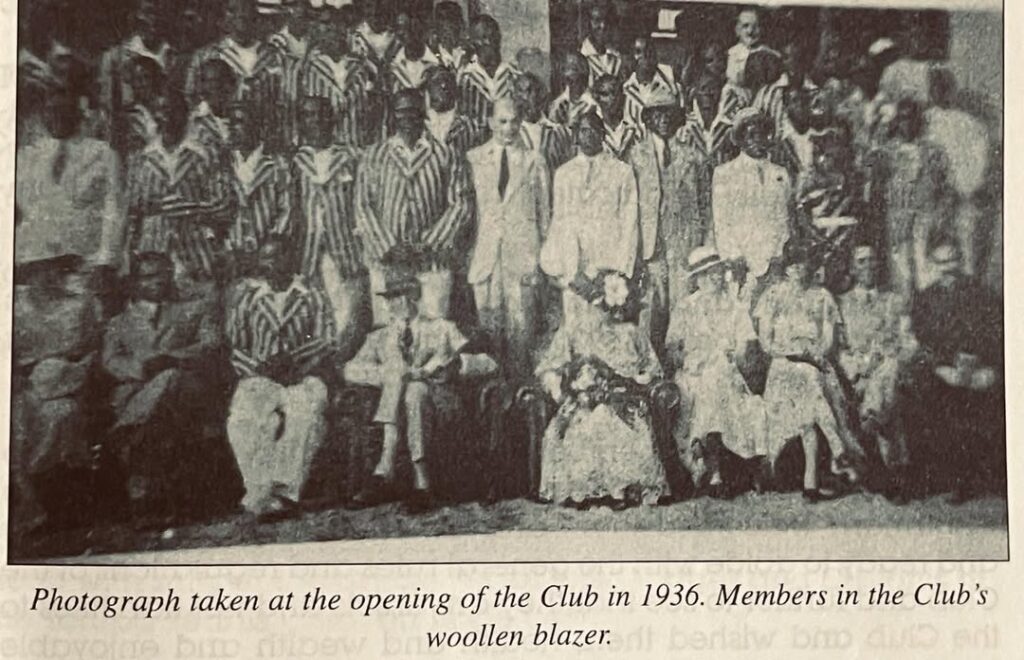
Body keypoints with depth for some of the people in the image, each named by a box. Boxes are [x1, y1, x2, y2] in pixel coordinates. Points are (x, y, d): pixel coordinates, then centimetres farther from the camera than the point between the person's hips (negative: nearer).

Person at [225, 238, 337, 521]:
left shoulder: (312, 296, 11)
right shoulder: (245, 294, 14)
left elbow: (325, 340, 0)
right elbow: (232, 344, 9)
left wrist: (291, 358, -19)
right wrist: (259, 367, -10)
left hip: (304, 375, -1)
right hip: (259, 376, 1)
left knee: (305, 412, -36)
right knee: (242, 417, -32)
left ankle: (284, 491, -39)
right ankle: (261, 494, -34)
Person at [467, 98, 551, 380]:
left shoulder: (534, 160, 7)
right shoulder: (474, 158, 7)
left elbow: (544, 208, 10)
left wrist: (543, 251, 7)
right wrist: (468, 247, 2)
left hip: (523, 248, 0)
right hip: (485, 248, 1)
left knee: (521, 317, -2)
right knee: (488, 316, 1)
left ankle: (520, 376, 8)